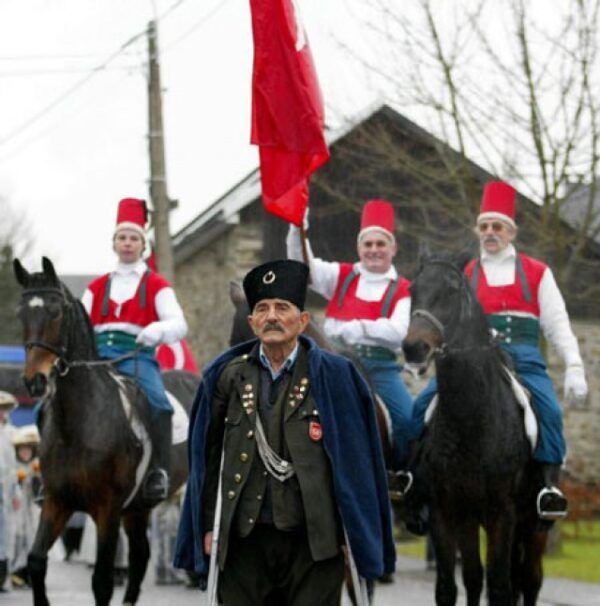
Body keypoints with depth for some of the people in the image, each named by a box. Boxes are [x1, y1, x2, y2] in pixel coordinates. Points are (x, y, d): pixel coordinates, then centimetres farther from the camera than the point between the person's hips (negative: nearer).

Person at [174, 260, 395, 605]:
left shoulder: (331, 375, 1)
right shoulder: (229, 377, 7)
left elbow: (357, 457, 2)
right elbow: (209, 457, 10)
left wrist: (358, 532, 0)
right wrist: (208, 526, 5)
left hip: (312, 540, -2)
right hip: (244, 539, 2)